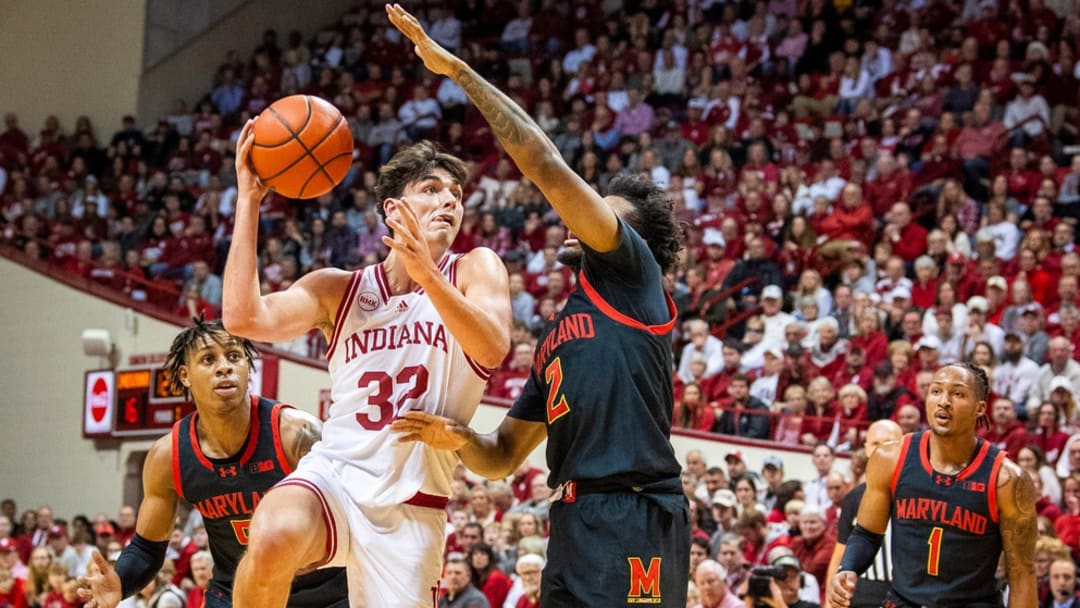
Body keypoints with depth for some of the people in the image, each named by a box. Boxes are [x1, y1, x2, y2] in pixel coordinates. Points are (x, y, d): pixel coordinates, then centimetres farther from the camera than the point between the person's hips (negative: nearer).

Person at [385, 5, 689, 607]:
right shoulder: (557, 335, 27)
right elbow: (503, 457, 26)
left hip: (633, 518, -9)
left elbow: (549, 168, -4)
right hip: (577, 522, 9)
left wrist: (458, 70, -1)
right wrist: (460, 439, 2)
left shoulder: (630, 271, 5)